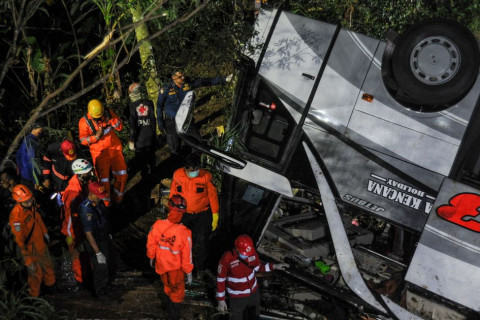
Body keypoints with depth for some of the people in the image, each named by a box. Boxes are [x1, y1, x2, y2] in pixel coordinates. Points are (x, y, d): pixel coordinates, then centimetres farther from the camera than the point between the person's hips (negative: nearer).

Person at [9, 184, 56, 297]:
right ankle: (34, 295, 34)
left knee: (47, 266, 27)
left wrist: (45, 232, 23)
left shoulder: (31, 206, -11)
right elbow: (20, 241, -29)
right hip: (30, 249, -8)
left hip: (41, 243, 8)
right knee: (36, 273, 9)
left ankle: (50, 285, 53)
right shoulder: (16, 216, -34)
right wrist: (28, 260, -25)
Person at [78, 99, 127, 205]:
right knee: (103, 179, -2)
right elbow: (83, 140, -11)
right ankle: (106, 203, 17)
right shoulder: (84, 121, -14)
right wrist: (96, 136, -25)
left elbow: (120, 127, -3)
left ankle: (118, 198, 32)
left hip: (115, 149, 3)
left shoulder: (109, 113, -6)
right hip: (100, 153, -3)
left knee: (122, 174, 10)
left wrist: (110, 119, -19)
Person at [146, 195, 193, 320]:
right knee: (177, 292, 23)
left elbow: (151, 244, -8)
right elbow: (187, 256, -22)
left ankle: (170, 307, 58)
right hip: (176, 267, -4)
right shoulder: (184, 233, -34)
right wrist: (189, 273, -5)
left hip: (161, 264, 4)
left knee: (167, 286, 33)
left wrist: (151, 258, 13)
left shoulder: (157, 226, -25)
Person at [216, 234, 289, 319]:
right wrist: (221, 300, -13)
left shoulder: (252, 253, -18)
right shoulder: (227, 258, -30)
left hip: (254, 292, 4)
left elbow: (258, 267, 3)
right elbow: (220, 279, -18)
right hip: (237, 296, -4)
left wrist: (274, 266, -9)